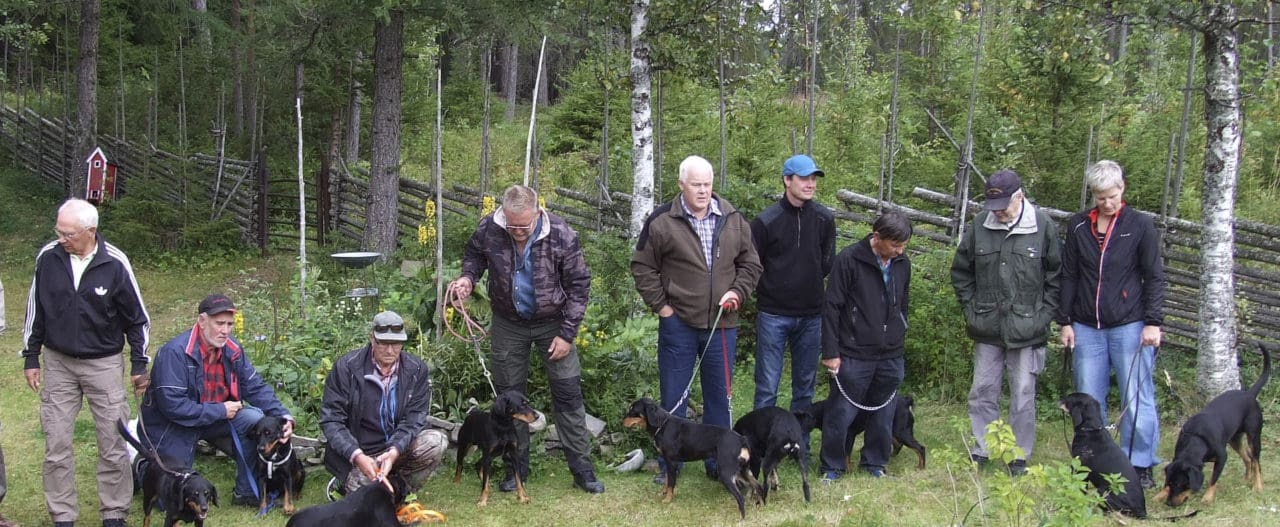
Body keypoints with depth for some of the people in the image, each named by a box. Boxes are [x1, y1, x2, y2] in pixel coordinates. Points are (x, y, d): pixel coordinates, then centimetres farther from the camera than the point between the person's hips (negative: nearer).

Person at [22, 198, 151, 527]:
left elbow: (137, 317, -2)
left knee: (113, 445, 2)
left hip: (105, 364, -2)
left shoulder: (115, 264, -13)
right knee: (56, 445, 4)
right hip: (58, 364, 2)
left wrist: (139, 365, 1)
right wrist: (31, 358, 8)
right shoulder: (48, 257, -7)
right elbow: (35, 310, 7)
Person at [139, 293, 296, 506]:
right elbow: (172, 405, -30)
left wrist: (283, 416, -18)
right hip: (172, 426, -5)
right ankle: (144, 467, 24)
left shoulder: (232, 349, -6)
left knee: (255, 419, -21)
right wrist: (220, 411, -24)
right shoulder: (175, 352, -26)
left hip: (216, 418, 6)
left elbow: (256, 387, -1)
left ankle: (246, 492, -7)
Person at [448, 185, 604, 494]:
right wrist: (468, 278, -16)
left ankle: (582, 469, 8)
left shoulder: (561, 236, -23)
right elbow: (474, 256, 6)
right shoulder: (488, 230, -18)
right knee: (510, 396, 8)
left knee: (568, 394, -1)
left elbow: (579, 285, -13)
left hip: (552, 323, -2)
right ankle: (516, 468, 22)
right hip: (508, 324, 2)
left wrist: (567, 334, -13)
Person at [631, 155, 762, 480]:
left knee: (719, 395, 11)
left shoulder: (733, 220, 4)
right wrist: (661, 305, -5)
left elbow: (750, 264, 12)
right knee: (673, 396, 5)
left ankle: (718, 463, 22)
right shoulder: (662, 221, -6)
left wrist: (737, 292, -3)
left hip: (722, 325, 3)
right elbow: (643, 267, 0)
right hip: (678, 323, -3)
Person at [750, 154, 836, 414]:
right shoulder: (766, 220, -8)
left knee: (805, 386, 12)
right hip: (773, 315, -3)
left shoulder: (824, 218, 3)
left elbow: (827, 264, 12)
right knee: (767, 387, -2)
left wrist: (808, 283, 5)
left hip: (811, 315, 4)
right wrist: (769, 291, -2)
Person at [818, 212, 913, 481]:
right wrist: (830, 352, -11)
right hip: (854, 355, -5)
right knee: (841, 414, 0)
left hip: (891, 356, 5)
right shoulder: (850, 260, -12)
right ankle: (832, 467, 14)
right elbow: (831, 307, -10)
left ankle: (875, 463, 27)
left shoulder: (902, 263, 6)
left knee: (884, 415, 12)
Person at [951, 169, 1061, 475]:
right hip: (987, 328, 3)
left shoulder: (1043, 226, -7)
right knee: (982, 391, 9)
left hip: (1026, 331, -3)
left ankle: (1019, 456, 14)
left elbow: (1057, 275, 0)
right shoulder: (980, 225, 0)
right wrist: (971, 309, 5)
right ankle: (980, 450, 21)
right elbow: (960, 271, 11)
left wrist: (1044, 315, -5)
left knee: (1023, 395, 5)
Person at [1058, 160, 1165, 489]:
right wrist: (1065, 321, 7)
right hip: (1087, 328, 3)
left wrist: (1153, 322, -6)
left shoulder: (1140, 226, 0)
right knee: (1089, 400, 7)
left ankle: (1140, 466, 5)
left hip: (1130, 327, -3)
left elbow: (1154, 277, 1)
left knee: (1137, 400, -3)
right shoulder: (1078, 226, 7)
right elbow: (1068, 276, 11)